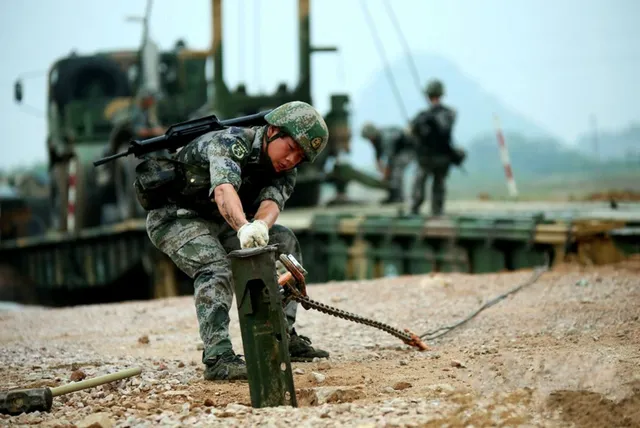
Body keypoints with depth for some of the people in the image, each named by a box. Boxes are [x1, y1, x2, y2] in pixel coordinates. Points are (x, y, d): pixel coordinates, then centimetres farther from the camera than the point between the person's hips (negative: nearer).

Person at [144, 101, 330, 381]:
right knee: (216, 267, -31)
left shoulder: (284, 171, -5)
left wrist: (261, 225, -51)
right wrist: (244, 227, -66)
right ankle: (218, 358, -38)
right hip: (174, 217, -8)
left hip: (217, 221, 8)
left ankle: (281, 337, 5)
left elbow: (271, 202, -27)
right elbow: (224, 189, -46)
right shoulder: (232, 142, -27)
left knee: (284, 241, 2)